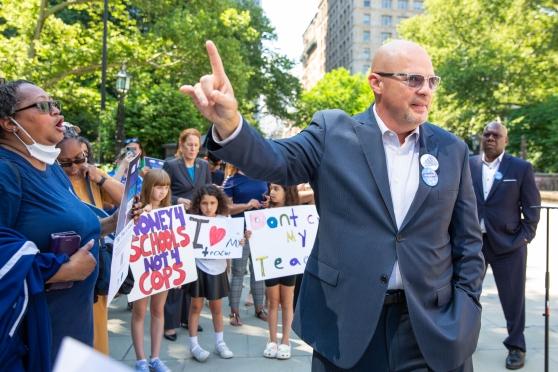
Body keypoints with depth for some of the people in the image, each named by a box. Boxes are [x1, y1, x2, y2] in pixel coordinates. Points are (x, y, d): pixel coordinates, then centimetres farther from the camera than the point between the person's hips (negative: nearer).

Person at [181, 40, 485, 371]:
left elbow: (468, 240, 7)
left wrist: (465, 309, 1)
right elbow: (277, 161, -16)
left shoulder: (452, 149, 4)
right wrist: (229, 123, -34)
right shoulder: (334, 131, -3)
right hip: (345, 320, -1)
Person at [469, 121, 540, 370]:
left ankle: (516, 346, 26)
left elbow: (532, 206, 1)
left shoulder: (521, 168, -2)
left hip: (508, 244, -2)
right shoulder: (467, 166, 3)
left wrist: (526, 236, -6)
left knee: (513, 298, 8)